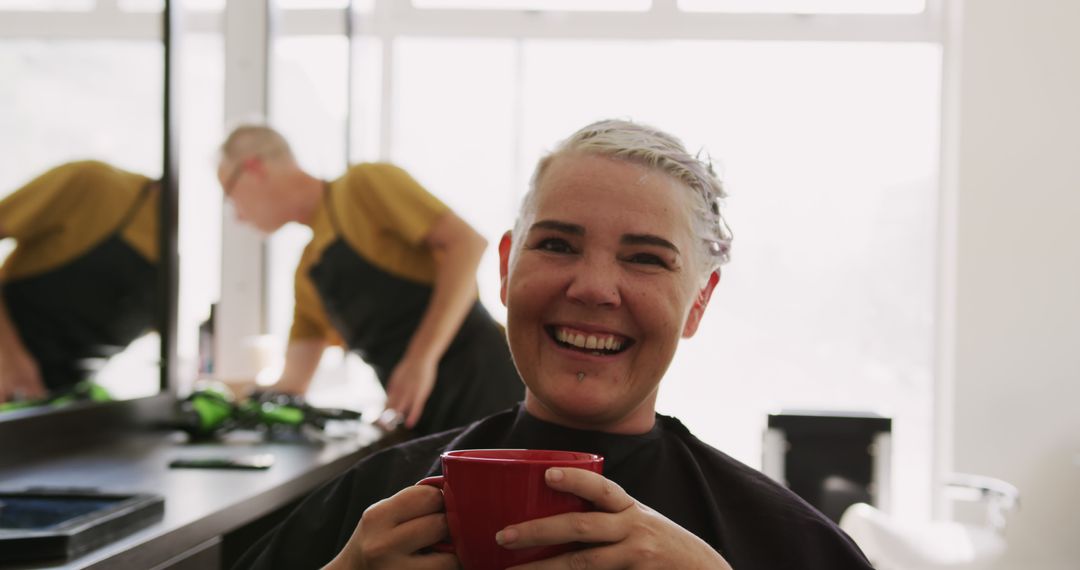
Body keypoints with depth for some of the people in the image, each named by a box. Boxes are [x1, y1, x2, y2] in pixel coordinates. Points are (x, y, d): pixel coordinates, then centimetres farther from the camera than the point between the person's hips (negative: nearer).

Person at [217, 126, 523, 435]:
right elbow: (293, 380, 25)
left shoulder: (363, 185, -2)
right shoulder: (308, 270, 20)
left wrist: (423, 357, -18)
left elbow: (466, 242, -13)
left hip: (477, 377, -7)